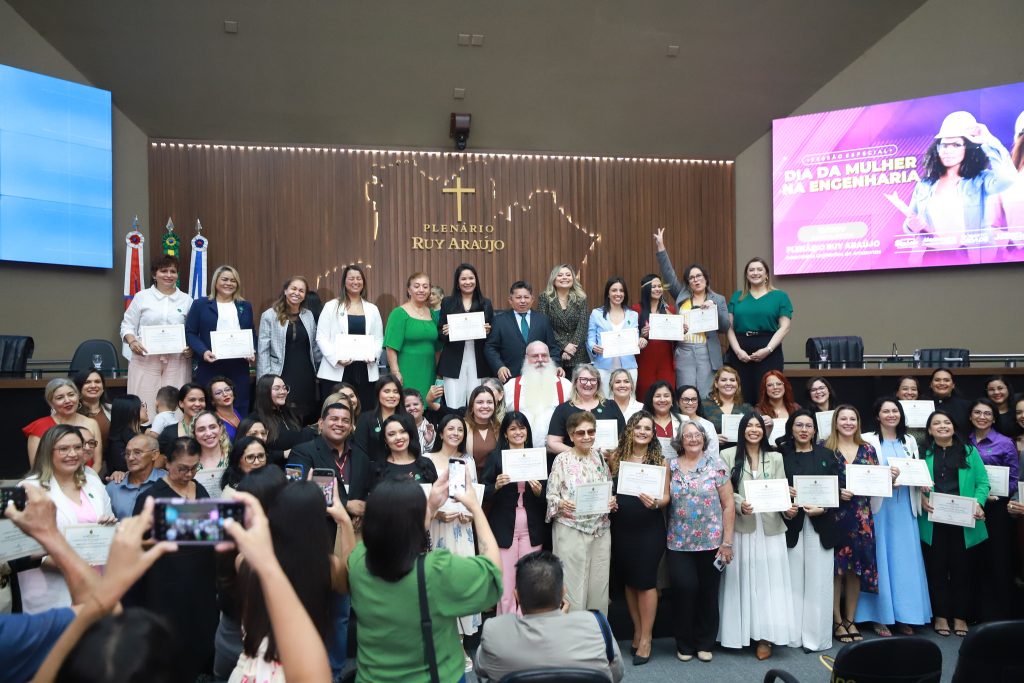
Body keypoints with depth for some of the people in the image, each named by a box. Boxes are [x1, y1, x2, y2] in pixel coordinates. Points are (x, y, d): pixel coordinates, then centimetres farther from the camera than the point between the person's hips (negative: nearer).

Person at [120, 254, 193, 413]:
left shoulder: (186, 300, 13)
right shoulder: (141, 297, 9)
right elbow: (127, 325, 9)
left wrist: (191, 347, -5)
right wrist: (132, 342, -10)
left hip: (177, 361, 1)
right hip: (145, 360, -1)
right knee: (144, 404, -5)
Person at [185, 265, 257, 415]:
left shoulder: (245, 307, 17)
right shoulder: (200, 305, 7)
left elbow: (252, 333, 18)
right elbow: (190, 333, 2)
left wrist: (252, 351, -1)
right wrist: (203, 351, -14)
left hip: (239, 367, 3)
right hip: (210, 365, -2)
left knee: (240, 408, 1)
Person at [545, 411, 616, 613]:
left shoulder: (600, 457, 9)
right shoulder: (562, 459, -4)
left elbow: (609, 490, 17)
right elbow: (551, 495, -5)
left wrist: (612, 501, -4)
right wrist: (561, 503, -25)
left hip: (600, 529, 4)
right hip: (570, 530, -4)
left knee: (599, 587, 9)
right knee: (573, 588, -2)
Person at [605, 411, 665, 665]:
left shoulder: (659, 460, -4)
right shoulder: (615, 457, 2)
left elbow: (666, 496, -5)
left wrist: (656, 503, -25)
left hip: (649, 529, -3)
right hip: (621, 528, 3)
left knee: (646, 581, 1)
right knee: (629, 580, 13)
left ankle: (646, 638, 15)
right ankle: (637, 631, 28)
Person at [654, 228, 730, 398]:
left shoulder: (718, 299, 9)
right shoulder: (682, 295, 11)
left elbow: (726, 327, 3)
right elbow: (669, 275, 2)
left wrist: (714, 309, -13)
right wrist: (661, 247, -3)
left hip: (707, 353, -1)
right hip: (684, 352, 1)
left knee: (706, 396, 1)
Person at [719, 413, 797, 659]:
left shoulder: (775, 457, 11)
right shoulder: (728, 456, 2)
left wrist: (788, 508, -13)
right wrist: (740, 504, -19)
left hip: (770, 527, 2)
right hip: (741, 527, -2)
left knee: (769, 579, 1)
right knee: (742, 579, 3)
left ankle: (765, 636, 9)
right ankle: (743, 633, 12)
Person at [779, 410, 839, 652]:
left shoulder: (826, 455, 7)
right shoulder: (781, 456, 3)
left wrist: (822, 509, -10)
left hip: (820, 525, 1)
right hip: (792, 524, -1)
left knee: (818, 581, 2)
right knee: (794, 580, 3)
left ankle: (816, 637, 12)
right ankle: (793, 635, 13)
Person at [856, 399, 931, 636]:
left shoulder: (910, 441, 14)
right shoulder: (869, 440, -2)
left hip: (905, 508, 4)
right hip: (879, 506, -4)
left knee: (906, 560, 5)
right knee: (881, 559, 0)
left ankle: (904, 616, 16)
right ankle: (881, 616, 8)